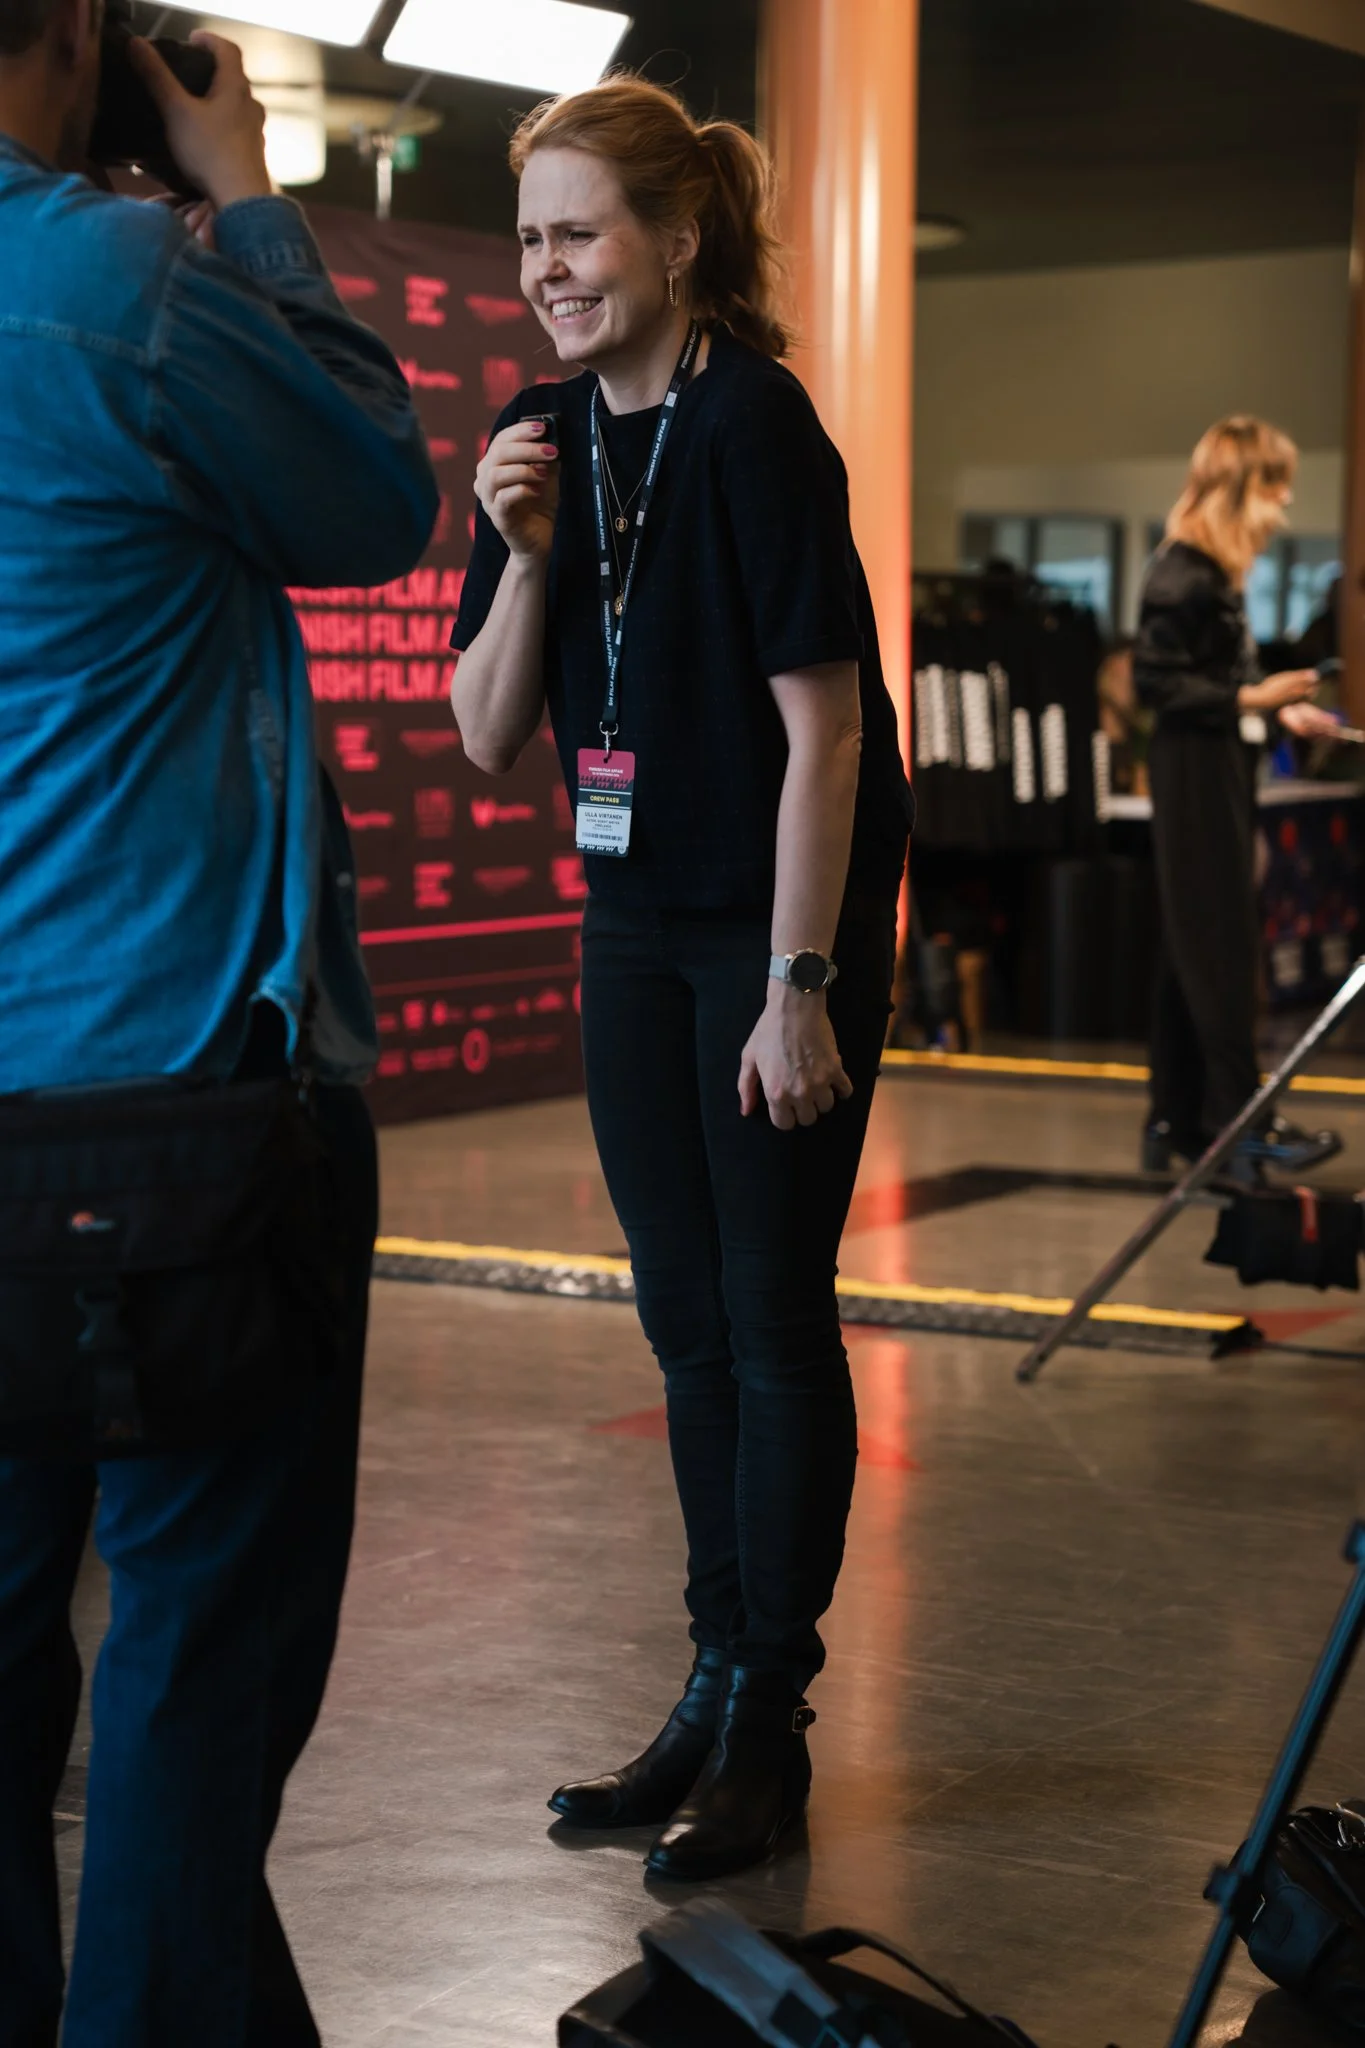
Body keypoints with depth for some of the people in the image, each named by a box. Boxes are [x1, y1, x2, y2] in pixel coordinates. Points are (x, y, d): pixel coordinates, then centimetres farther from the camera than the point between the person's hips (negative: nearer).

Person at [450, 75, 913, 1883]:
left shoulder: (752, 426, -16)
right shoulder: (546, 440, 4)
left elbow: (823, 727, -17)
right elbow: (489, 739, 3)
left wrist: (798, 988, -19)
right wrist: (522, 553, -13)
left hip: (784, 926, -7)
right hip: (636, 924, 7)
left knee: (774, 1317, 0)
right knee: (686, 1317, 13)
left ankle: (767, 1730, 11)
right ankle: (717, 1687, 25)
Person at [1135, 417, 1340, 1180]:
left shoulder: (1214, 572, 13)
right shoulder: (1183, 575, -15)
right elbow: (1156, 681, -19)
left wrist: (1277, 708, 17)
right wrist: (1250, 698, -23)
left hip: (1220, 773, 10)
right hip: (1196, 774, -10)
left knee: (1195, 947, 11)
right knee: (1220, 945, -8)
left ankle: (1178, 1119, 17)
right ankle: (1239, 1121, -5)